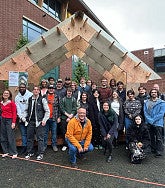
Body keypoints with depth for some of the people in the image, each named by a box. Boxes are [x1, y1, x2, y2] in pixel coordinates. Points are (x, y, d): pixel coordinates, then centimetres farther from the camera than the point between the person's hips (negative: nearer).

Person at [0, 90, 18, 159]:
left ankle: (14, 153, 4)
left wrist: (13, 122, -14)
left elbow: (14, 113, -9)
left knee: (11, 137, -5)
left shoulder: (12, 103, -8)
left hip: (9, 120, -6)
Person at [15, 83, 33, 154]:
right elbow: (18, 108, 4)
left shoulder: (30, 95, -6)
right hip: (21, 118, 4)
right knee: (23, 134, 10)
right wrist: (21, 117, -6)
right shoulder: (17, 97, 8)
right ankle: (24, 147, 21)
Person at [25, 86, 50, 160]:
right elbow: (28, 110, 18)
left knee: (40, 138, 0)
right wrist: (27, 118, 9)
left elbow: (47, 111, -4)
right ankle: (29, 152, 27)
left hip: (39, 122, -4)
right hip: (31, 121, 5)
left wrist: (44, 120, -10)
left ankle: (40, 154, 12)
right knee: (29, 137, 12)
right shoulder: (29, 99, 9)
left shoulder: (42, 99, -5)